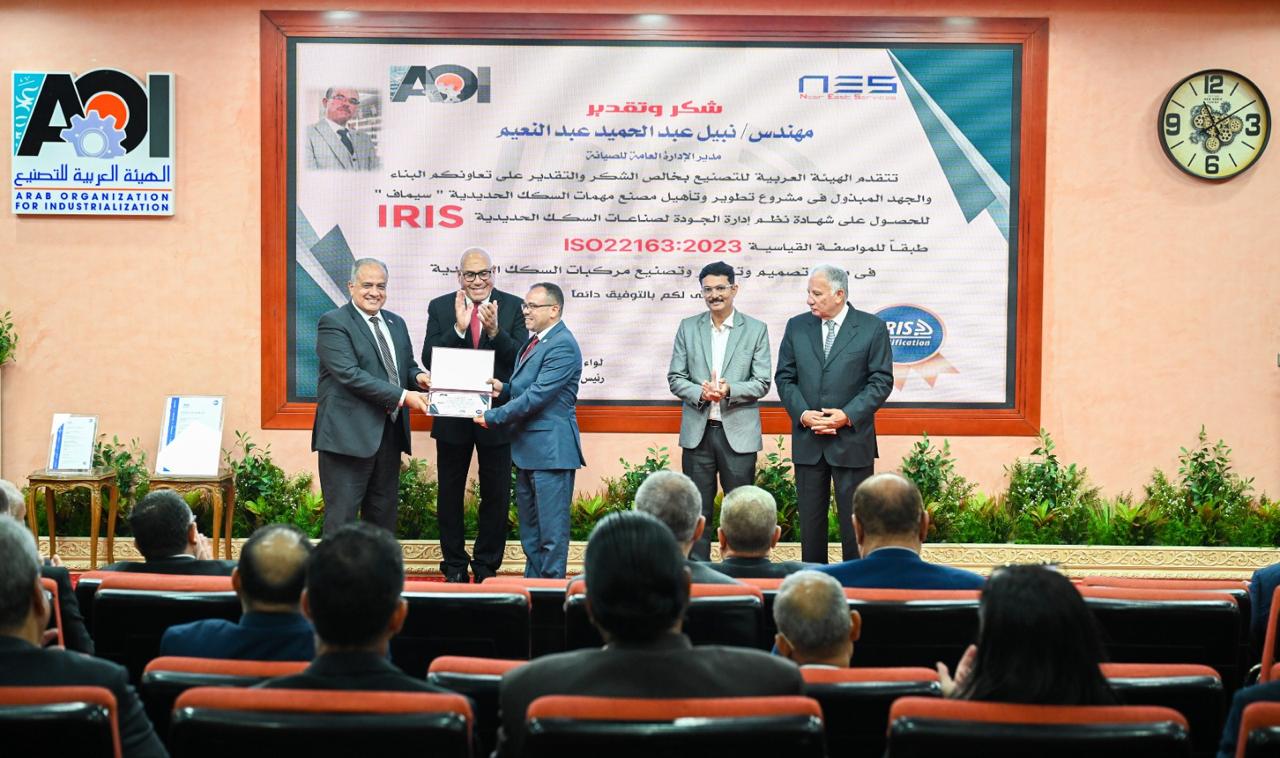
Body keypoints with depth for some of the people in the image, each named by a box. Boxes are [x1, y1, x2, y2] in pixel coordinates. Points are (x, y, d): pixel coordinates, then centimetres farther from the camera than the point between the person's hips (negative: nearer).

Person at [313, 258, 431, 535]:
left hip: (389, 434, 7)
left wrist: (418, 376, -4)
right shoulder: (333, 323, -8)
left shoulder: (396, 323, 16)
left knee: (383, 515, 13)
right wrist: (402, 396, -22)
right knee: (342, 517, -4)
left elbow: (406, 364, 22)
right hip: (349, 435, -7)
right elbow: (350, 375, -18)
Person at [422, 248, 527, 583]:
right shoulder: (440, 307, -1)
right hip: (452, 415, 1)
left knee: (496, 495, 8)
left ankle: (487, 566, 21)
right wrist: (458, 327, -22)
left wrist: (495, 331, -26)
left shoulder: (513, 307, -3)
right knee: (450, 493, 11)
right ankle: (454, 565, 24)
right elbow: (429, 359, -10)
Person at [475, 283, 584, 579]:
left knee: (551, 532, -4)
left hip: (551, 450, -10)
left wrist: (493, 417, -15)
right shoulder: (533, 342, 16)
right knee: (529, 529, 17)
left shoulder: (562, 346, -16)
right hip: (528, 449, 11)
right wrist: (503, 389, 2)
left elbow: (538, 395, -21)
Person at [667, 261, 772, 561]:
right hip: (697, 432, 2)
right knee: (697, 509, 6)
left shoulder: (756, 330, 2)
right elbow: (675, 377, 6)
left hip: (738, 433, -2)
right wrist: (699, 392, -14)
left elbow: (762, 383, -2)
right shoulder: (688, 328, 8)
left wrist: (729, 390, -19)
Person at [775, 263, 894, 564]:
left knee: (854, 519, 3)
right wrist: (802, 413, -9)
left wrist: (848, 415, -14)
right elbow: (784, 377, 7)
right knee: (810, 517, 9)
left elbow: (881, 381, -4)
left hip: (852, 440, -3)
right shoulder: (797, 327, 6)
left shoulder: (872, 328, -3)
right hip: (807, 441, 3)